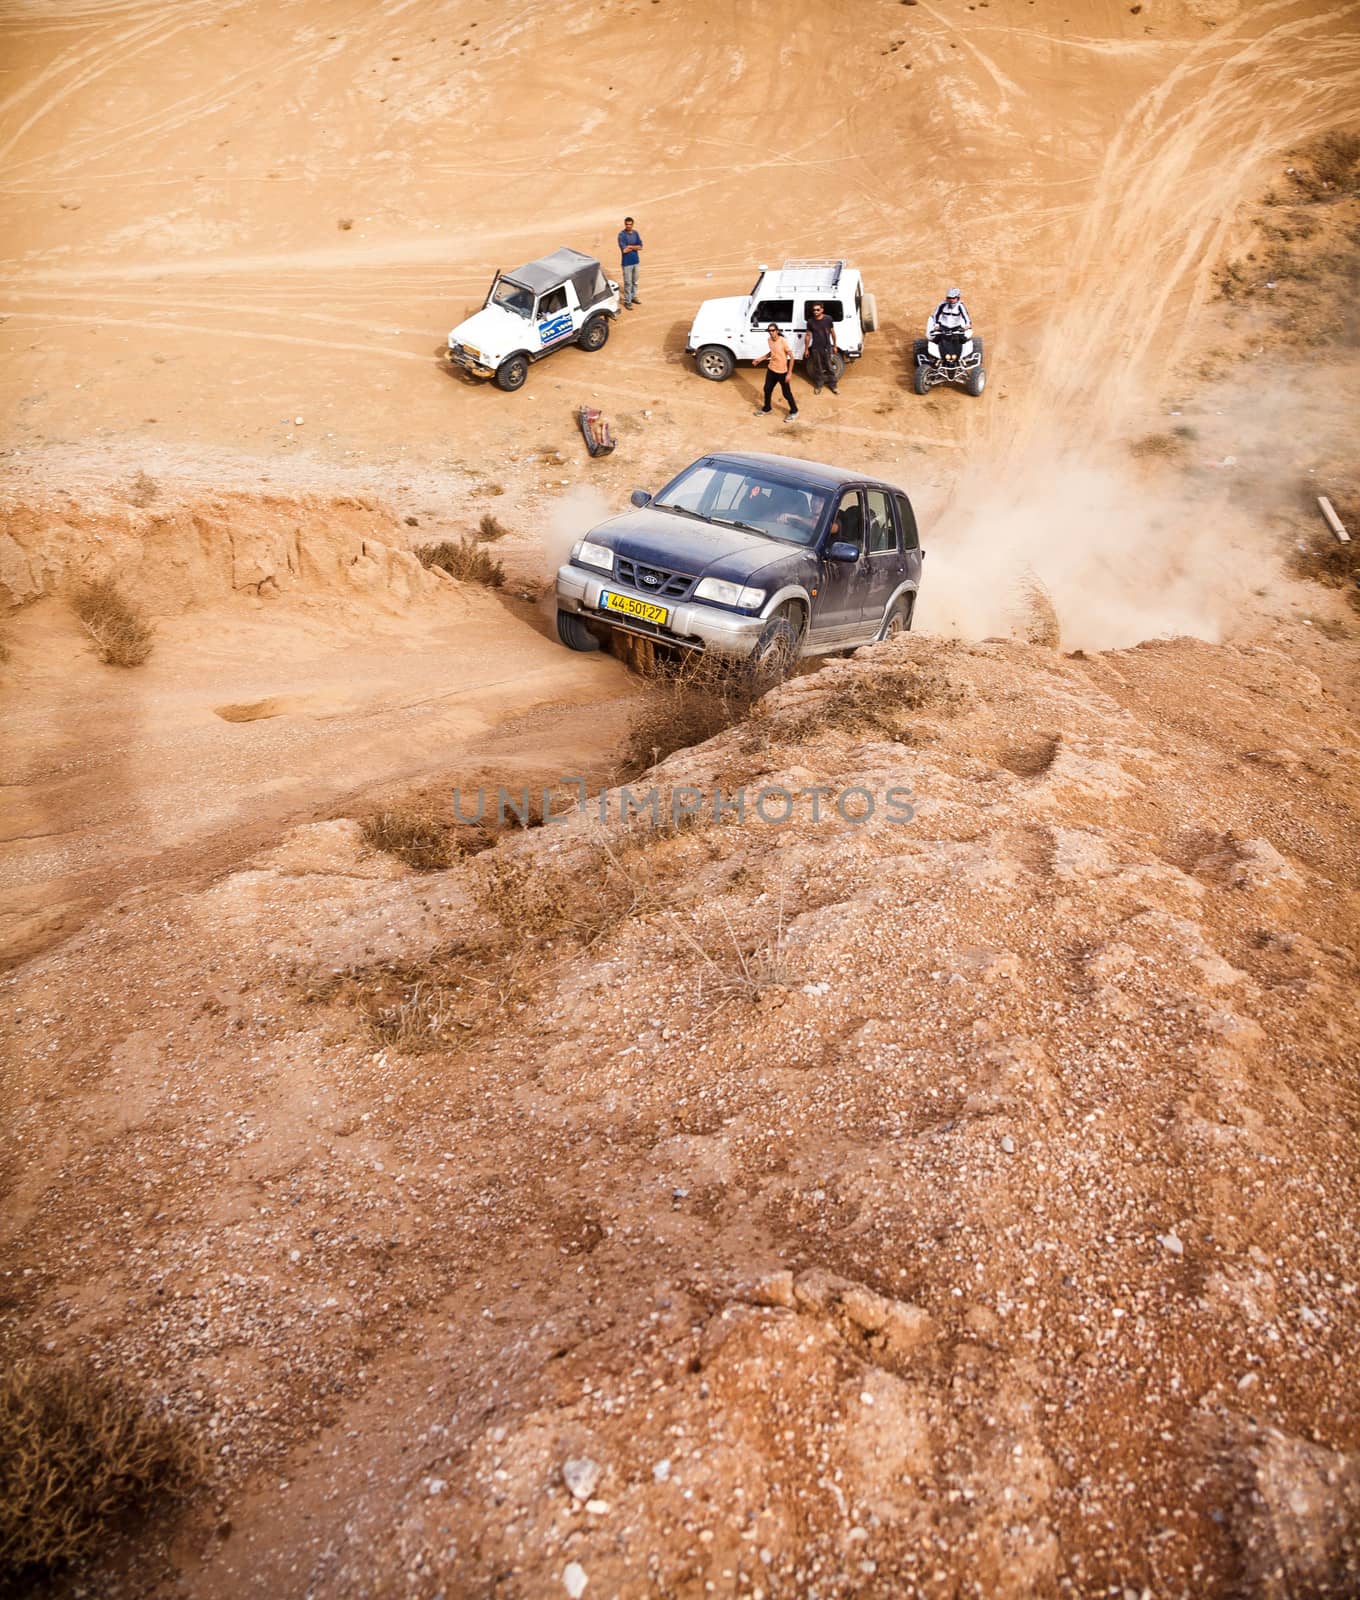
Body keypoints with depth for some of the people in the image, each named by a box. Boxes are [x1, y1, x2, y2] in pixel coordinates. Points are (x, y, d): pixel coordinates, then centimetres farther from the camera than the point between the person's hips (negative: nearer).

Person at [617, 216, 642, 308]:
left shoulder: (636, 233, 2)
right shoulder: (622, 235, -15)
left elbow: (640, 247, -5)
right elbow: (624, 250, -24)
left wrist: (630, 246, -16)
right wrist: (635, 247, -12)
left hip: (635, 261, 6)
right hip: (627, 262, -6)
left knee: (635, 281, 17)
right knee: (628, 282, 0)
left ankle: (633, 297, 33)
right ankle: (627, 301, 9)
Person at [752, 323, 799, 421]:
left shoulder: (784, 341, -24)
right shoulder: (770, 340, -3)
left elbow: (791, 357, -19)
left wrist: (789, 373, -21)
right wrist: (760, 359, 12)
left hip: (782, 372, -7)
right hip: (771, 370, 7)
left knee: (786, 393, 5)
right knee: (767, 389, 18)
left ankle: (794, 412, 24)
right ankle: (766, 409, 40)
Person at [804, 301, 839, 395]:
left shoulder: (828, 319, -8)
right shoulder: (810, 321, -6)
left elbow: (833, 333, 2)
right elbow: (808, 335, 2)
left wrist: (835, 346, 6)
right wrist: (806, 349, 4)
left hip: (827, 347, 0)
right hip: (815, 348, 0)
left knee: (830, 367, 9)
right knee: (817, 368, 11)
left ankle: (833, 385, 23)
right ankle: (818, 386, 28)